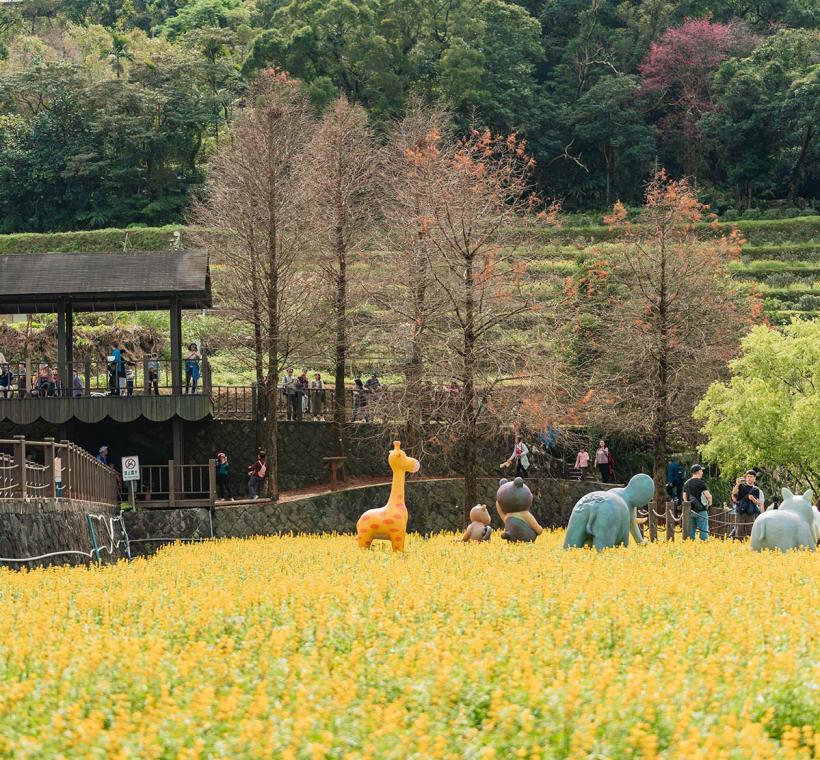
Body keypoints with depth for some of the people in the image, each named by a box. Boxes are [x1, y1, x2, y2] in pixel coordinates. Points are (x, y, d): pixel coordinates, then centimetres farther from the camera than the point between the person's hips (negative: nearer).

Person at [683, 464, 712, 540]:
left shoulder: (686, 483, 10)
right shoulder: (701, 482, -11)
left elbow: (684, 497, 14)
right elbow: (708, 496, -15)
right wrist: (709, 503, 3)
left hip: (690, 510, 6)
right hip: (701, 510, -6)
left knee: (691, 531, 9)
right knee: (703, 531, -3)